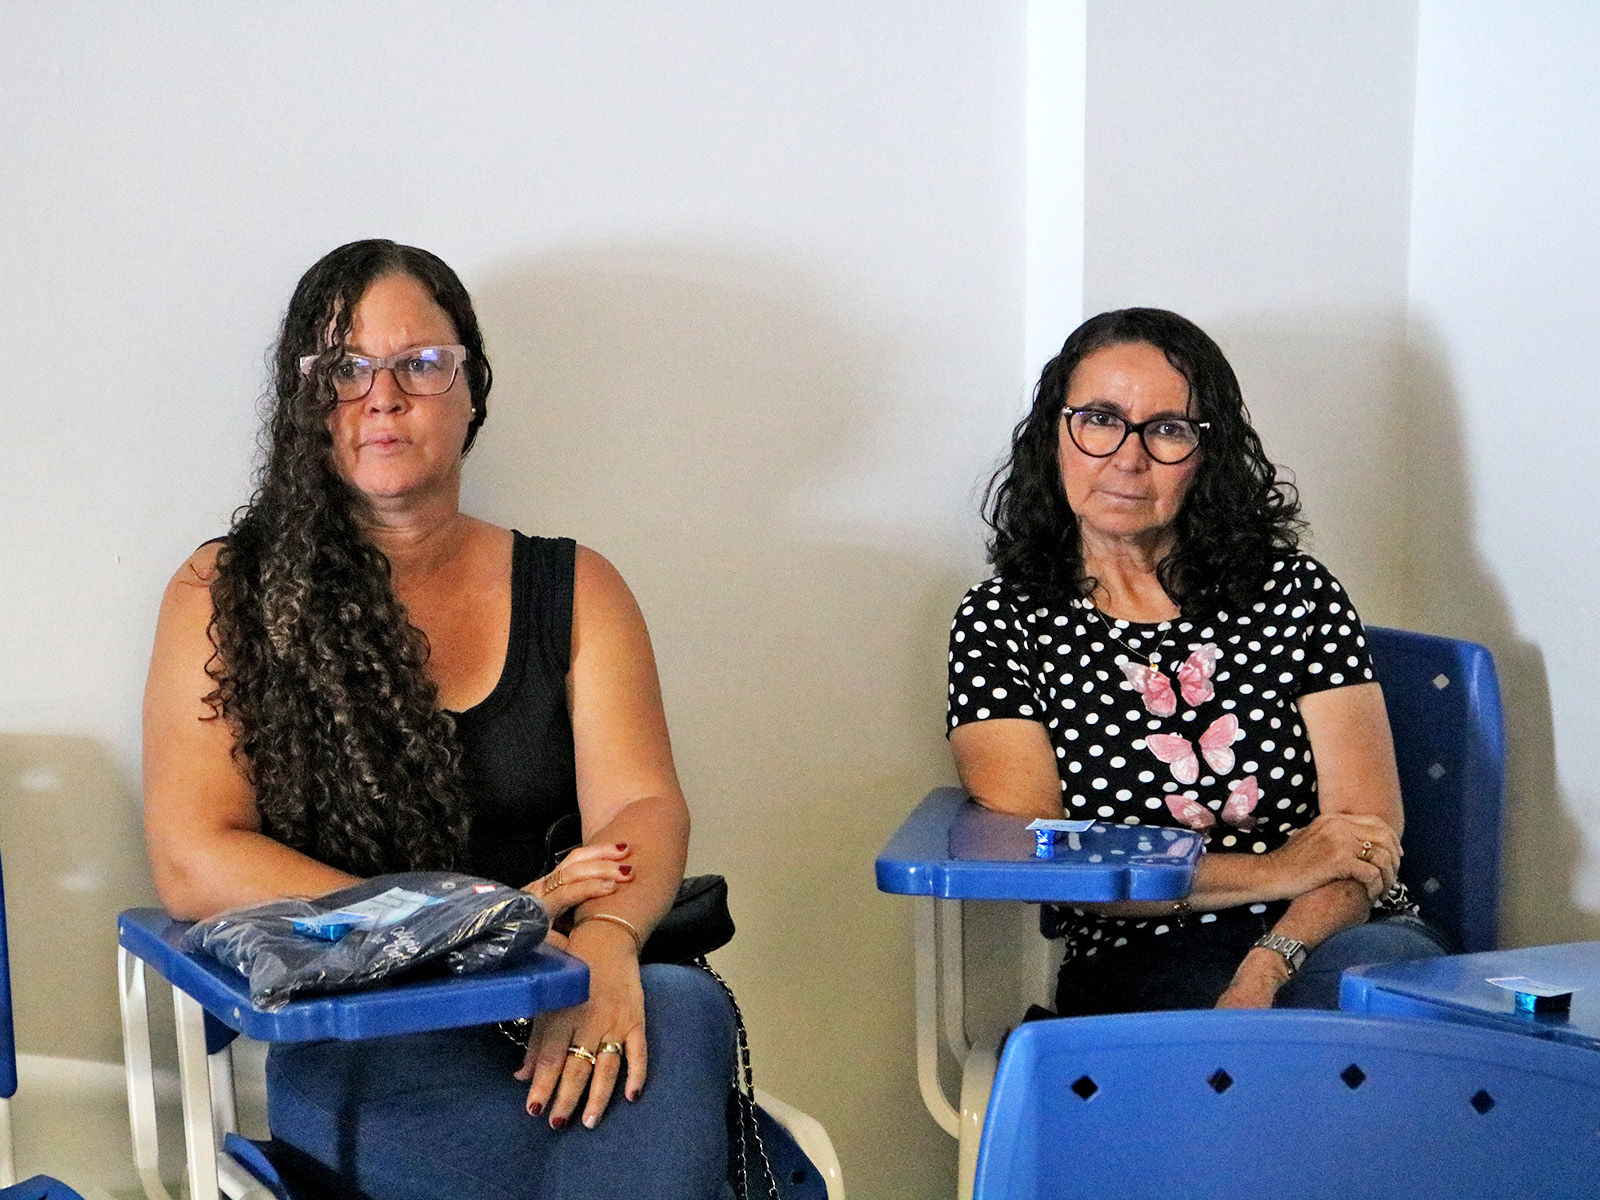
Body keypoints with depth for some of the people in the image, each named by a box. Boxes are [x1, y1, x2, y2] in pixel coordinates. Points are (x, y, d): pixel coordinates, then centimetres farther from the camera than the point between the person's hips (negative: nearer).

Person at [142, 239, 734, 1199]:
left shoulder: (573, 589, 15)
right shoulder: (226, 596, 8)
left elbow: (641, 804, 1)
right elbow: (193, 863, -3)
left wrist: (605, 940, -24)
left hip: (555, 1016, 4)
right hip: (343, 1042, -3)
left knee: (679, 1005, -33)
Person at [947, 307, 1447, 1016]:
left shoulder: (1294, 593, 8)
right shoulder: (1001, 623, 6)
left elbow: (1369, 832, 0)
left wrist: (1265, 970, -20)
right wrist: (1273, 872, -9)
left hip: (1334, 940, 2)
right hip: (1135, 968, -2)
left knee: (1376, 966, -33)